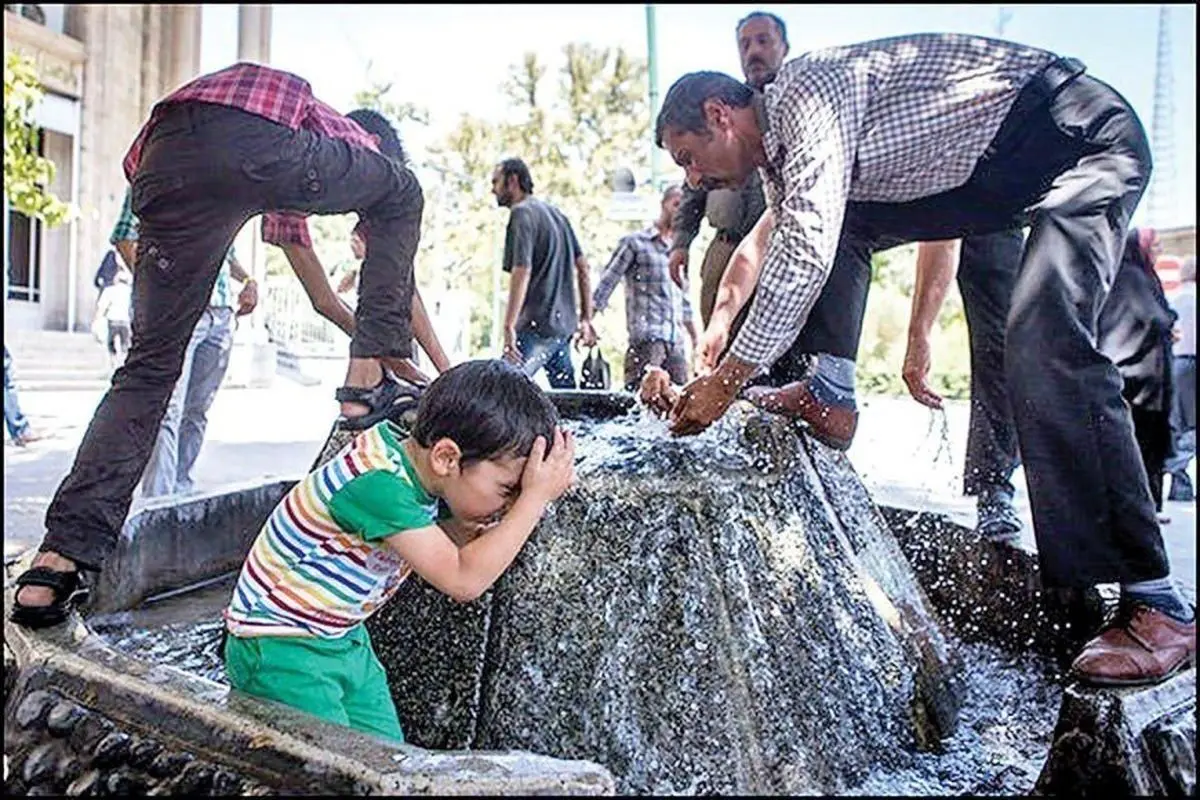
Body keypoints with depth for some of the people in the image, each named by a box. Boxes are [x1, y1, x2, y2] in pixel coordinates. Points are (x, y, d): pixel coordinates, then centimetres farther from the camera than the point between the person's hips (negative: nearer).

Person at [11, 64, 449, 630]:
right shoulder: (360, 143, 34)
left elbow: (321, 295, 51)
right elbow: (400, 275, 34)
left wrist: (377, 343, 60)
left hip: (165, 156, 6)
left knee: (149, 366, 13)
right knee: (401, 196, 21)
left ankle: (55, 561, 5)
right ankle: (367, 384, 14)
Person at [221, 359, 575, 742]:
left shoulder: (416, 468, -6)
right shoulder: (375, 483, -32)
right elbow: (463, 581, -35)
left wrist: (530, 496, -13)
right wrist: (535, 497, -31)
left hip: (346, 641, 8)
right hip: (279, 651, -8)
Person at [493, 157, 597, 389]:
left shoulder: (521, 213, -7)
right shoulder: (556, 213, 19)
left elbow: (522, 272, -19)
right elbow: (583, 267, 19)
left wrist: (509, 326, -23)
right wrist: (586, 318, 21)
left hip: (537, 326, -9)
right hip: (564, 324, 9)